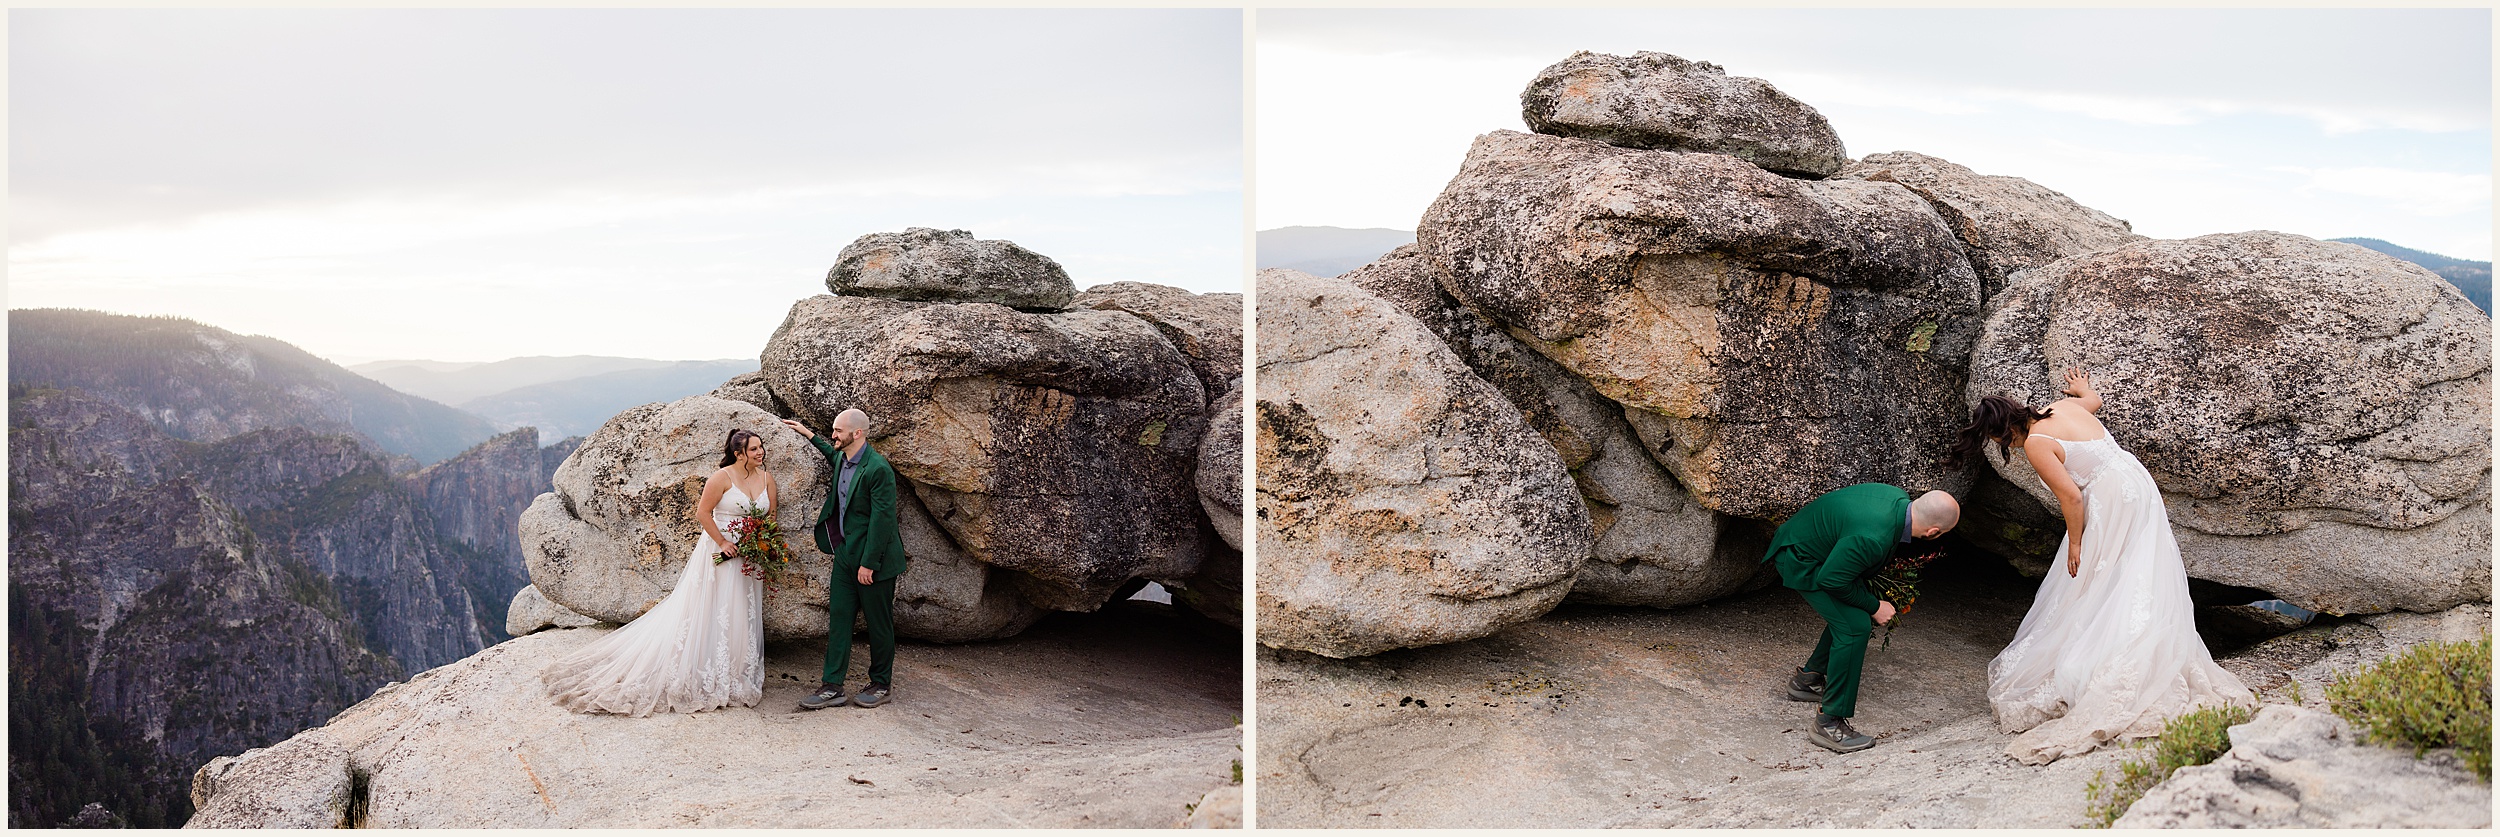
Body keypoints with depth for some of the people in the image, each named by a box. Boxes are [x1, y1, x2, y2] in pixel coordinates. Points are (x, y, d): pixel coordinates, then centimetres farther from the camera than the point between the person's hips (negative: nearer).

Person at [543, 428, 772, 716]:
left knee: (743, 615, 10)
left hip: (750, 558, 5)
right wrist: (723, 542, -15)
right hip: (719, 551, -5)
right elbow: (702, 512, -12)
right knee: (708, 613, -1)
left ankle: (737, 676, 20)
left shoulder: (767, 478, 2)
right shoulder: (722, 477, -14)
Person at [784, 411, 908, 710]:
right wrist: (809, 435, 31)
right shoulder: (842, 459, 7)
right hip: (845, 555, 8)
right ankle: (832, 687, 7)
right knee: (839, 618, 5)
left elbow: (881, 519, -20)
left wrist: (868, 563, -20)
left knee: (878, 623, 5)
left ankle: (881, 685, 18)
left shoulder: (878, 469, -19)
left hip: (873, 558, -8)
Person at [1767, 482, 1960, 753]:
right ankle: (1829, 724, -8)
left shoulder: (1899, 497, -10)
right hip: (1800, 562, -10)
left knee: (1855, 614, 16)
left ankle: (1808, 679, 34)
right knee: (1855, 626, -15)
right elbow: (1831, 579, -26)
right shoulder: (1873, 538, -37)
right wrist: (1874, 606, -11)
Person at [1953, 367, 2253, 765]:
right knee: (2142, 588, 12)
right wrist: (2083, 388, 56)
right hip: (2140, 486, 9)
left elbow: (2071, 496, -18)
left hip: (2111, 505, -9)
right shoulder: (2065, 406, 9)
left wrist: (2075, 543, -7)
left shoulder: (2035, 445, -14)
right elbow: (2094, 400, 34)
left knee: (2092, 589, 1)